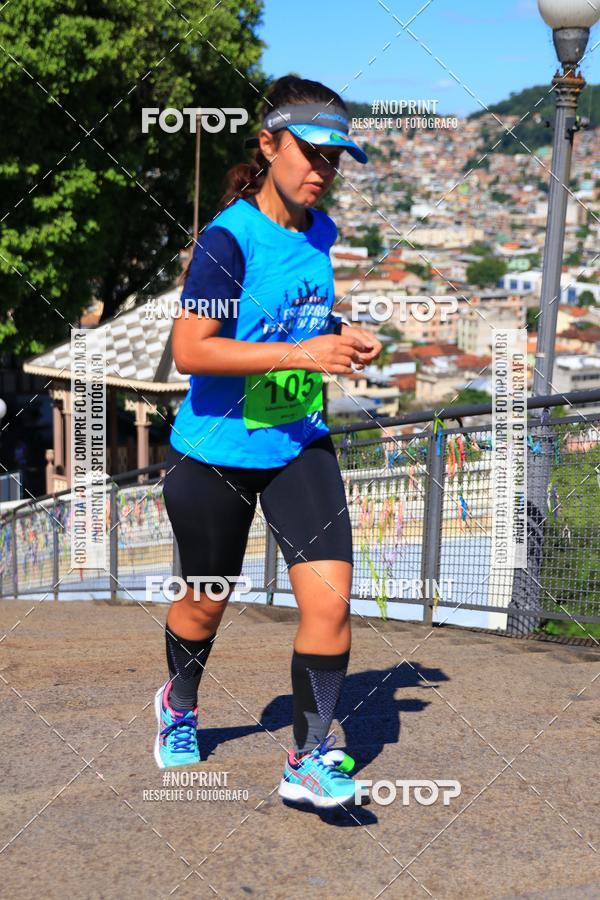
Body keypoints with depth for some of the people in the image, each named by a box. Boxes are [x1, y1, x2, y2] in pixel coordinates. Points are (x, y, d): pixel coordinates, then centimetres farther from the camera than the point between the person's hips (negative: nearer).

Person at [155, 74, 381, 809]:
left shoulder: (318, 232, 4)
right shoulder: (230, 238, -18)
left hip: (300, 446, 5)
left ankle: (310, 759, 4)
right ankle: (180, 704, 46)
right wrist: (301, 352, -29)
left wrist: (342, 337, 2)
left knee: (329, 597, -9)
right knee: (207, 603, 14)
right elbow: (189, 350, -26)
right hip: (217, 452, -5)